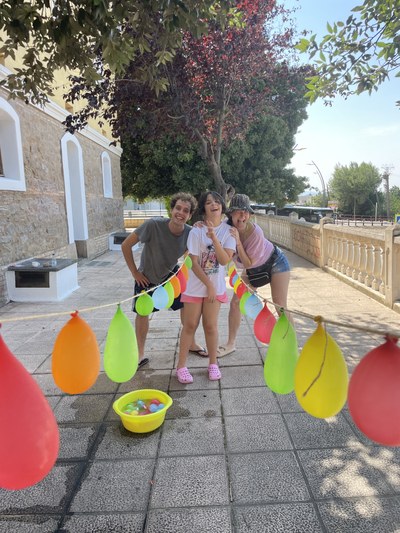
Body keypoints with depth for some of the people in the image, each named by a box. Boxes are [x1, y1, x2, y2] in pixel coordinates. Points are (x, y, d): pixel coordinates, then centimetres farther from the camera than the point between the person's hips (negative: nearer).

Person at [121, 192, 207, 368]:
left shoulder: (191, 233, -23)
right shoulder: (153, 225, -32)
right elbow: (126, 245, -22)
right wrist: (135, 273, -17)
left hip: (171, 274, 3)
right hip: (147, 277, -2)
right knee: (143, 312, 4)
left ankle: (191, 343, 26)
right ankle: (140, 355, 21)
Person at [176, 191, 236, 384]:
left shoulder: (228, 230, -6)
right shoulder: (196, 231, -11)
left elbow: (225, 260, -17)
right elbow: (194, 263, -12)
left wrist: (214, 238, -28)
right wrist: (208, 285, -14)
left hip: (216, 285, 1)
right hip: (196, 285, -1)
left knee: (210, 325, 7)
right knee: (190, 325, 5)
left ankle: (213, 364, 26)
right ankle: (181, 366, 17)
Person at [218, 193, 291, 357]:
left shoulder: (255, 232, -33)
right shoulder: (227, 227, -20)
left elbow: (248, 263, -28)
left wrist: (238, 242, -39)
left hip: (275, 263, -5)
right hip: (253, 270, 5)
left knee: (281, 307, -6)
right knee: (235, 303, 2)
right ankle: (230, 344, 17)